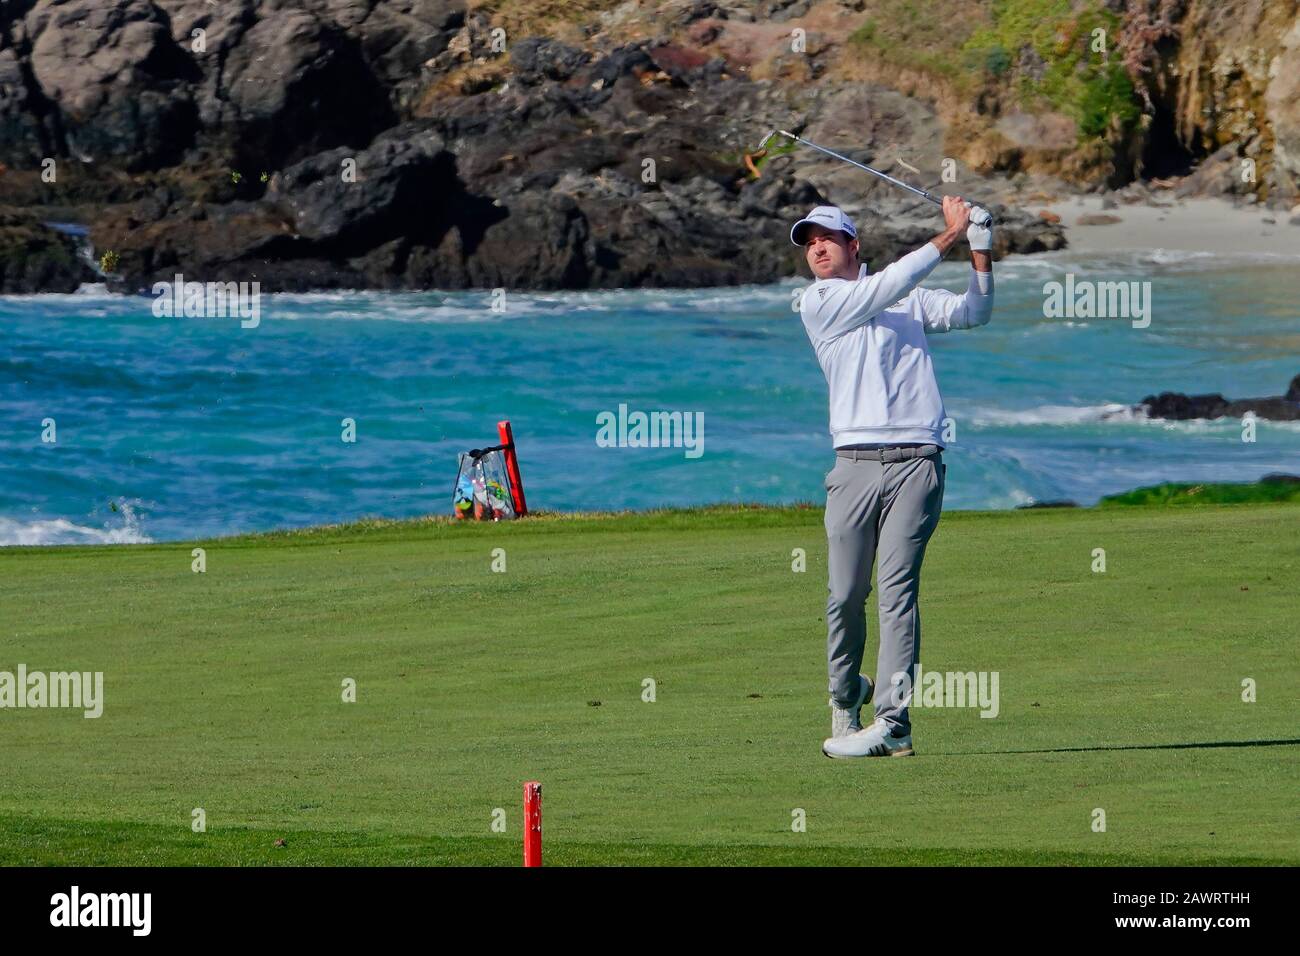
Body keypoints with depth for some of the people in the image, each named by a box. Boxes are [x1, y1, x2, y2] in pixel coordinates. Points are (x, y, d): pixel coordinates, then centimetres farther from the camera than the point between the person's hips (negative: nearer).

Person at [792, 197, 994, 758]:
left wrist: (981, 253, -3)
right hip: (856, 462, 0)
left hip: (916, 460, 0)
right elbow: (886, 288, -5)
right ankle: (845, 697, 22)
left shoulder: (912, 299, 19)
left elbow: (972, 313, 12)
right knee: (846, 594, -1)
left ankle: (893, 721, -14)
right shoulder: (817, 304, 7)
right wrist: (948, 237, -6)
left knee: (897, 589, -9)